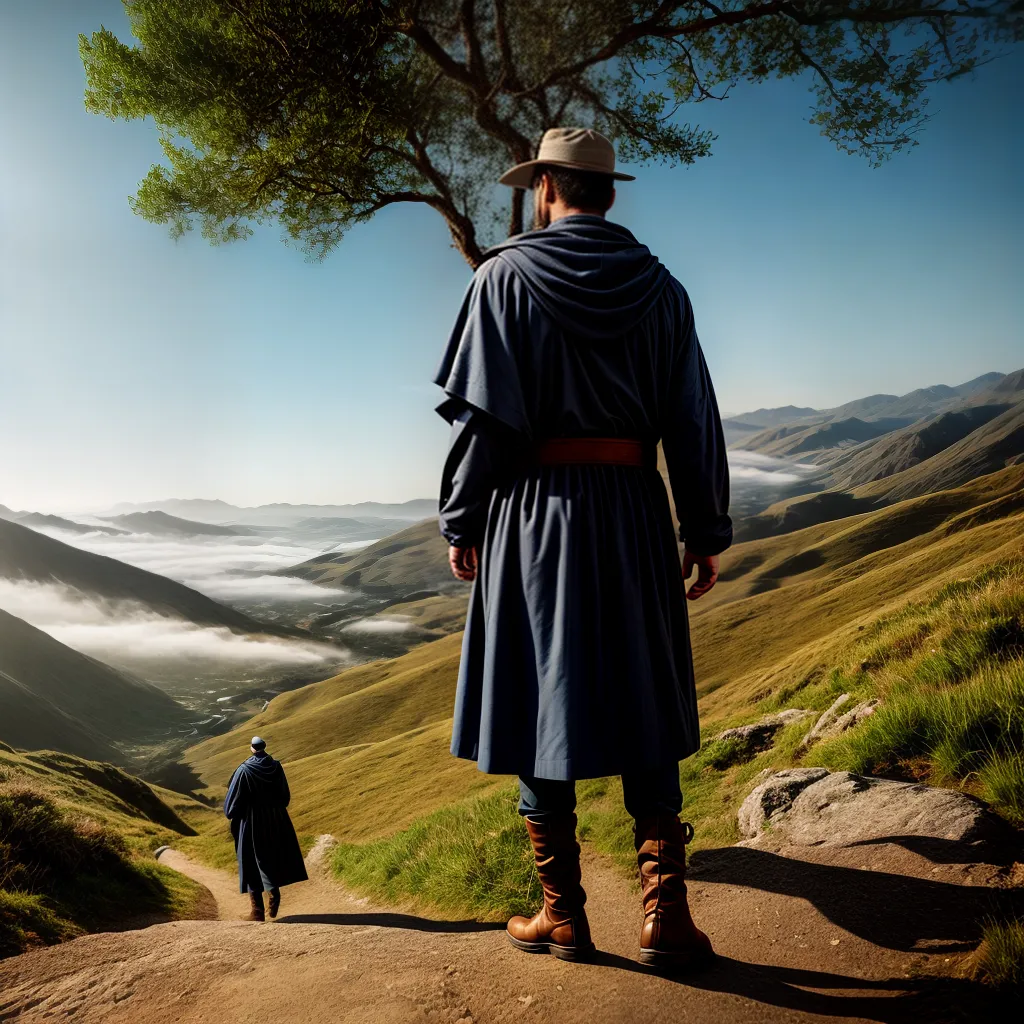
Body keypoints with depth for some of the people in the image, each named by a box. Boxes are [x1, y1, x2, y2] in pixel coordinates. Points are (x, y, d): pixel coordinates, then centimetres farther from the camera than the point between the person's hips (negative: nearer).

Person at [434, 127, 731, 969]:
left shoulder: (506, 276, 0)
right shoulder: (658, 286, 9)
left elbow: (480, 413, -7)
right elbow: (694, 419, 6)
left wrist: (461, 520, 0)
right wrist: (707, 532, 10)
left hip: (533, 511, -3)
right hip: (633, 512, 3)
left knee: (539, 705, 6)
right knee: (644, 711, 10)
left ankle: (563, 915, 14)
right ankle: (665, 913, 8)